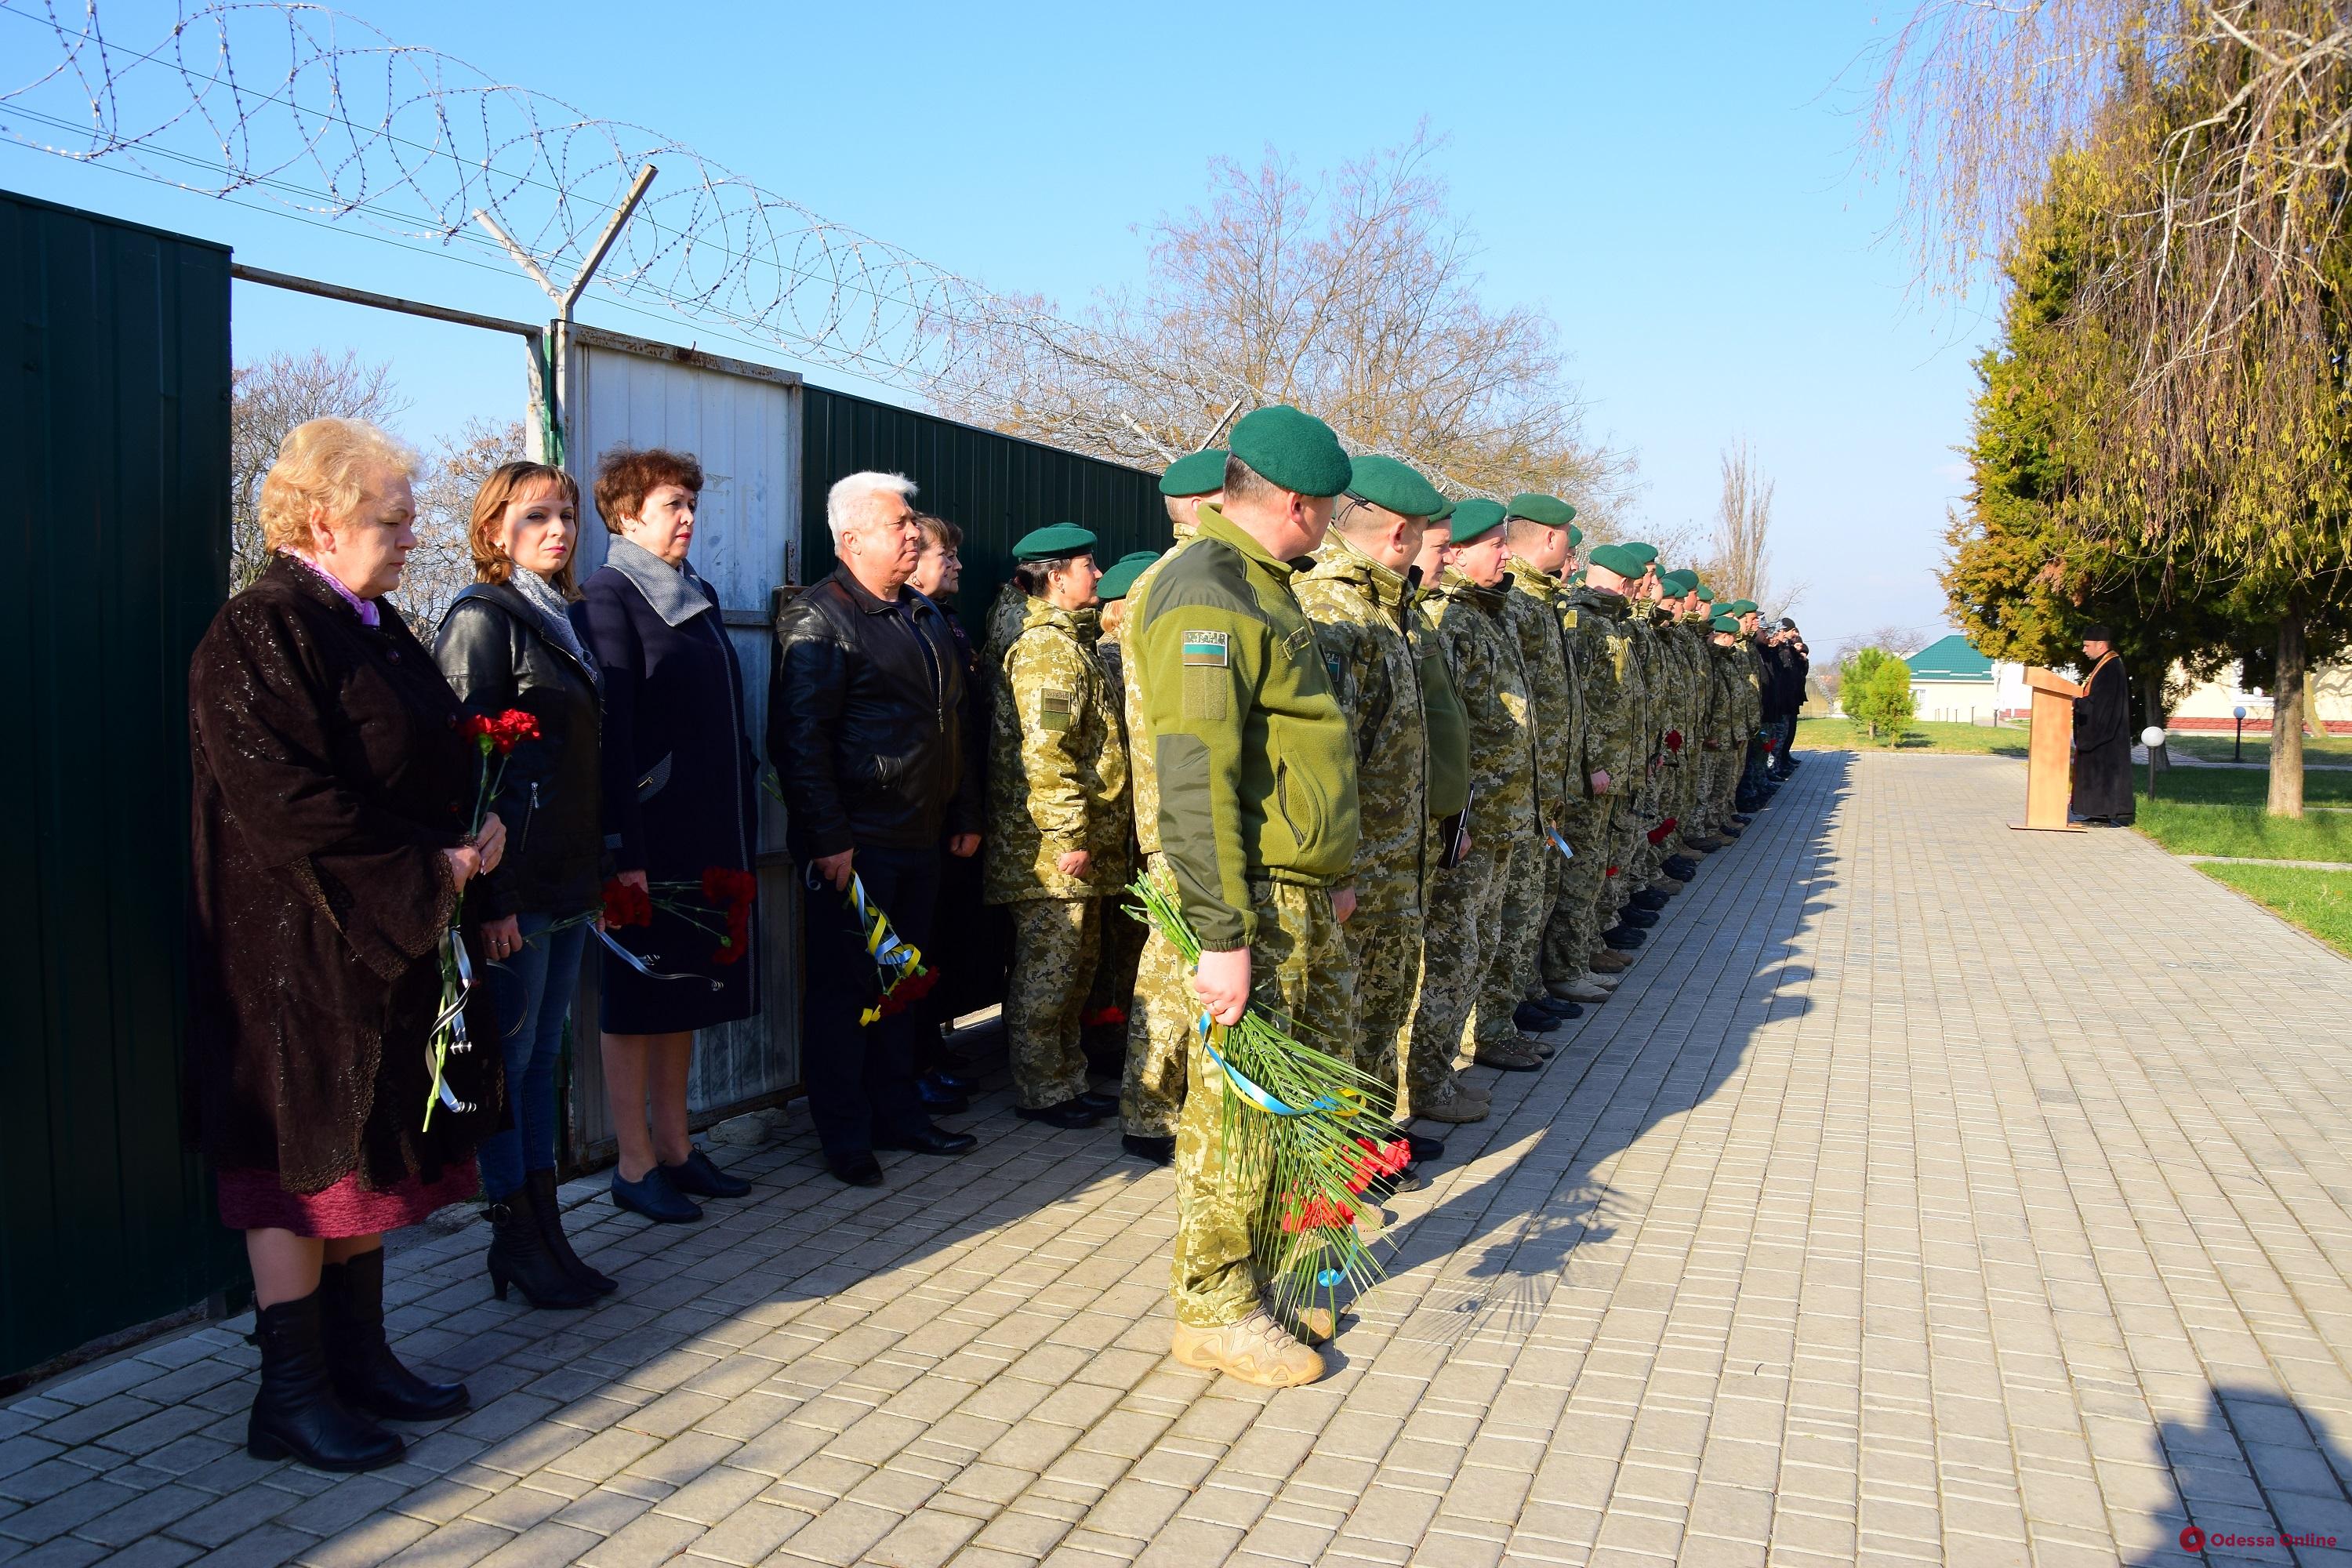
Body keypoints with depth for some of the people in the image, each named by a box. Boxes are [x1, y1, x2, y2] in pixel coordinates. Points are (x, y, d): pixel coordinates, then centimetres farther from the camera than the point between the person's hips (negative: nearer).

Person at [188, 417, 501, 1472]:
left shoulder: (376, 627, 14)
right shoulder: (260, 634, -14)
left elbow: (442, 756, 20)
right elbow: (288, 802, -22)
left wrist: (478, 824, 0)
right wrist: (425, 873, -19)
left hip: (398, 942, 9)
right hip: (302, 949, -9)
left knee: (370, 1150, 14)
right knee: (306, 1159, 0)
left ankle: (359, 1357, 26)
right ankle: (290, 1396, 11)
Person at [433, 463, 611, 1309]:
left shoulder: (560, 619, 16)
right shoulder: (481, 618, -9)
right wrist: (491, 897, -19)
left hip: (568, 884, 8)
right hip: (515, 887, -8)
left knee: (542, 1058, 13)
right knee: (510, 1062, 2)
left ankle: (545, 1234, 21)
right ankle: (516, 1241, 14)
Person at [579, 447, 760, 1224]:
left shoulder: (700, 595, 15)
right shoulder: (609, 597, -9)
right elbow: (610, 730, -16)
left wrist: (744, 821, 13)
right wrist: (624, 849, -20)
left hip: (711, 832, 8)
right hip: (650, 834, -8)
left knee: (687, 991, 14)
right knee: (637, 999, 2)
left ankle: (674, 1145, 25)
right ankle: (635, 1165, 12)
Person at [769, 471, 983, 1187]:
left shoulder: (926, 616, 16)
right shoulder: (818, 618, -10)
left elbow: (957, 723, 21)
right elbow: (800, 739, -16)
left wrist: (966, 816, 17)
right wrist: (828, 839, -20)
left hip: (920, 840, 8)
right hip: (856, 845, -8)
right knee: (845, 987, 2)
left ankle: (898, 1115, 28)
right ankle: (846, 1136, 13)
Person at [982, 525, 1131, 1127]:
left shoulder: (1069, 644, 19)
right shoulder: (1047, 649, -15)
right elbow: (1044, 753, -23)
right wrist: (1069, 837, -23)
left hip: (1081, 851, 11)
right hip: (1052, 849, -11)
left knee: (1076, 966, 16)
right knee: (1047, 971, -1)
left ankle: (1069, 1079, 26)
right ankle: (1041, 1093, 8)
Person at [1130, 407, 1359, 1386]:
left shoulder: (1262, 587, 16)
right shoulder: (1204, 593, -16)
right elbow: (1194, 781, -23)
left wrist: (1329, 876, 20)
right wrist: (1221, 936, -24)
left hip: (1307, 907, 10)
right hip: (1250, 907, -10)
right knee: (1236, 1106, 1)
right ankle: (1214, 1306, 16)